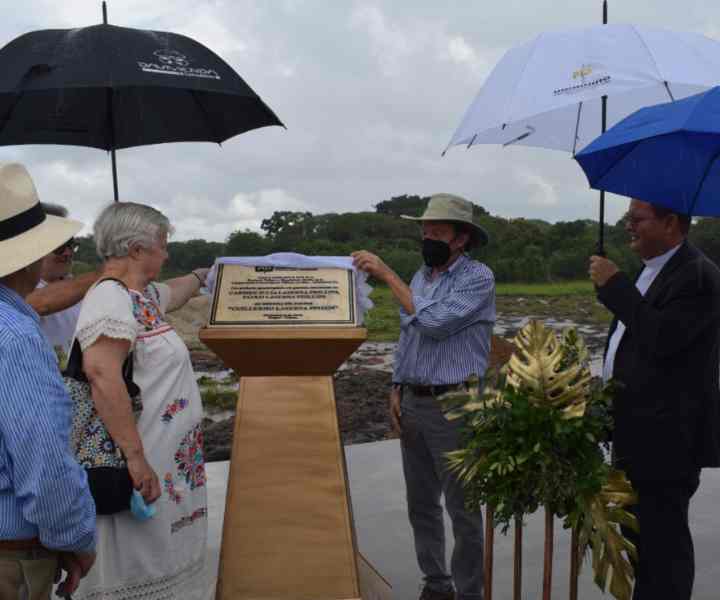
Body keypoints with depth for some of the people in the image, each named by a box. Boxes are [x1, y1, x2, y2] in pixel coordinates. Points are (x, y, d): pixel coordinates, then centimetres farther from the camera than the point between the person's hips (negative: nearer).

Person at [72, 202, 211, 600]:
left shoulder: (143, 294, 13)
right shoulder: (110, 297, -18)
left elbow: (176, 290, 37)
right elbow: (102, 374, -30)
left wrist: (203, 274, 56)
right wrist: (135, 456, -31)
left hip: (169, 458, 10)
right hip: (143, 464, -10)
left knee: (159, 560, 17)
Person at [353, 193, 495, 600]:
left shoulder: (478, 277, -10)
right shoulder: (420, 278, 12)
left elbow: (434, 323, -23)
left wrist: (387, 275, -18)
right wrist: (397, 390, 8)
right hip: (413, 403, 7)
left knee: (462, 509, 1)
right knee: (421, 505, 16)